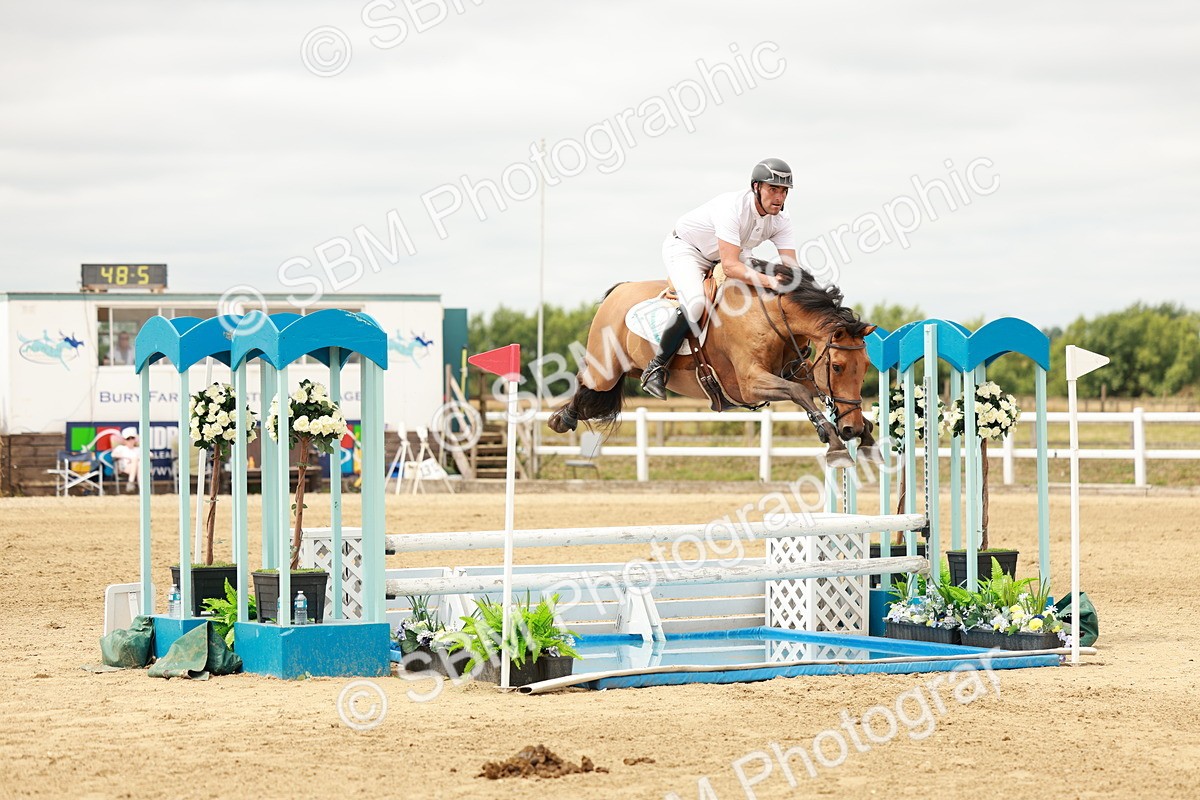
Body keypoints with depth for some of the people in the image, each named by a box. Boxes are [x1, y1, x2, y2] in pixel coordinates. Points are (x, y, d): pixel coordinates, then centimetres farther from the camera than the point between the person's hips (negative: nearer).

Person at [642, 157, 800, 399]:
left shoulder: (781, 220, -14)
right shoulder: (732, 207, -36)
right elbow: (730, 266, -44)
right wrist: (769, 281, -55)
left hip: (724, 257, 8)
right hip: (684, 249, -8)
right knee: (695, 303, -33)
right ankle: (656, 368, -20)